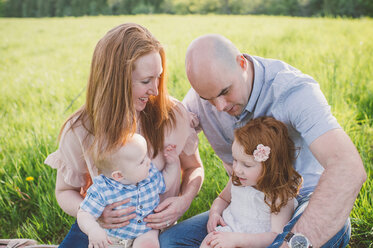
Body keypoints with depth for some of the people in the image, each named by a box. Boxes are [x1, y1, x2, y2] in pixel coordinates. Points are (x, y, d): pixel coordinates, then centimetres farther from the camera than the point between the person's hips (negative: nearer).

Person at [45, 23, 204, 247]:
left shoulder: (173, 115, -11)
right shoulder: (79, 130, -12)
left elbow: (194, 168, 5)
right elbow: (65, 191, 2)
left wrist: (184, 201, -15)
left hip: (157, 228, 0)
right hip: (101, 229, 1)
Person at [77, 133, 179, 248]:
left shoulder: (152, 174, -7)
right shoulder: (101, 191, -21)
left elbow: (164, 183, 16)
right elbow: (84, 214, -18)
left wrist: (172, 164, 1)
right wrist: (93, 229, -39)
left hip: (145, 231, 0)